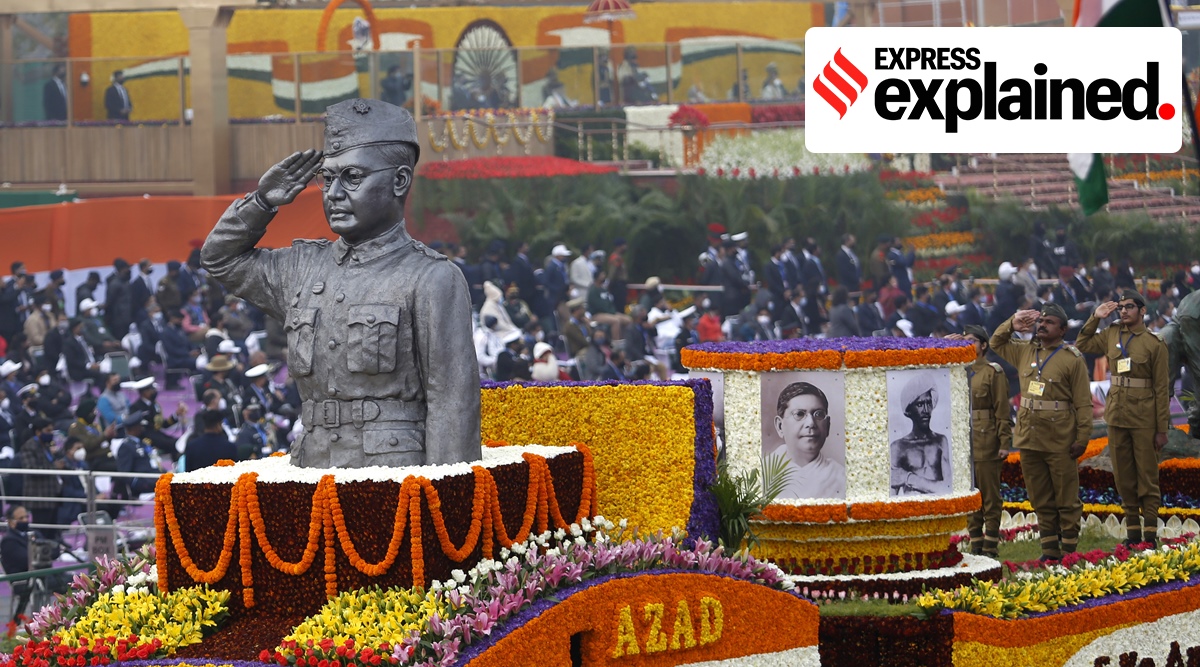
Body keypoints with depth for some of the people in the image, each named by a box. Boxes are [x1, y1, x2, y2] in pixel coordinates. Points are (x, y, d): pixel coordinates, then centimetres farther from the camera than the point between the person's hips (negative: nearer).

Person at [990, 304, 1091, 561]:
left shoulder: (1072, 359, -5)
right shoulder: (1025, 352, 11)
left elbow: (1083, 404, -7)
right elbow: (996, 342, 28)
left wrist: (1082, 438, -12)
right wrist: (1012, 325, 10)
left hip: (1060, 442, -6)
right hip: (1029, 440, 6)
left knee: (1066, 499, 0)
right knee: (1041, 500, 10)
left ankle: (1069, 549, 5)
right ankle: (1049, 548, 17)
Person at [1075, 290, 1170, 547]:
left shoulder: (1155, 344, -6)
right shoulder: (1111, 336, 8)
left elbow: (1162, 388, -6)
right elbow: (1082, 345, 23)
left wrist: (1162, 429, -8)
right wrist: (1094, 318, 9)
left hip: (1144, 419, -5)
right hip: (1117, 417, 5)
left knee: (1147, 477, -1)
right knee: (1123, 477, 7)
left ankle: (1150, 534, 1)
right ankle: (1132, 532, 13)